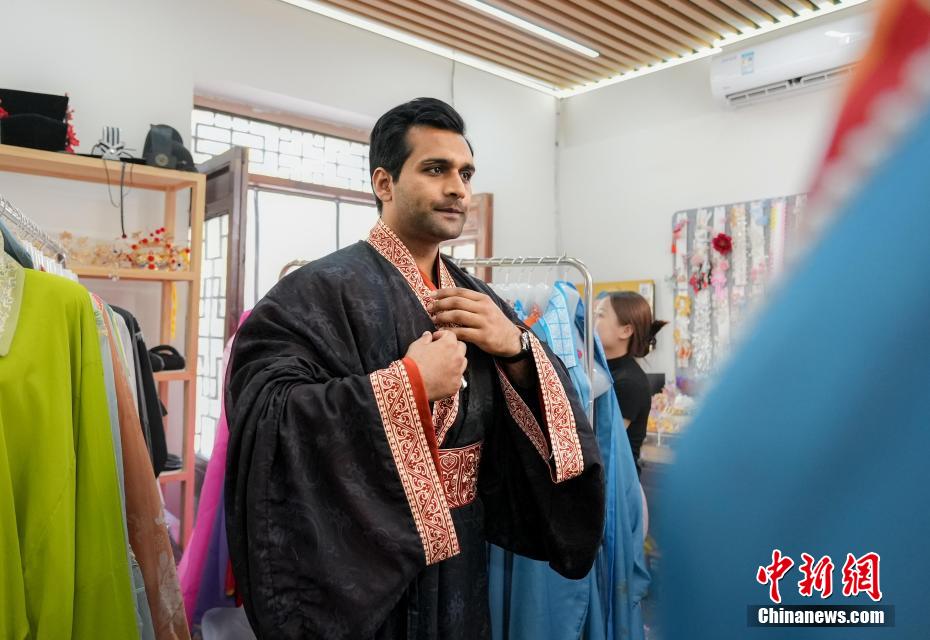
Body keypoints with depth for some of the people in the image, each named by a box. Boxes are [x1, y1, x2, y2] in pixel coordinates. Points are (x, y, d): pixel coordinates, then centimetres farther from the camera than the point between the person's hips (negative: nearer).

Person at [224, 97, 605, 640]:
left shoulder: (479, 301, 5)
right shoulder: (324, 289, -15)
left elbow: (549, 415, 5)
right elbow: (265, 420, -26)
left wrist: (516, 348, -14)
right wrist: (411, 382, -26)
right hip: (360, 570, -5)